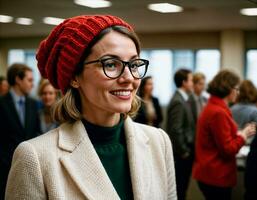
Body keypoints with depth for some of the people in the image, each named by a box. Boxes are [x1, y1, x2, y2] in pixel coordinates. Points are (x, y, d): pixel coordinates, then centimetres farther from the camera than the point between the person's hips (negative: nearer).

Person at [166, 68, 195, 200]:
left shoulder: (182, 99, 11)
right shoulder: (178, 102, -19)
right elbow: (176, 130, -22)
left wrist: (188, 149, 14)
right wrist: (184, 152, -15)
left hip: (186, 151, 9)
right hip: (182, 154, -9)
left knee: (182, 185, 16)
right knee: (180, 186, 0)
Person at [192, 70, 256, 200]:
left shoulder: (212, 107, 10)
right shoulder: (219, 113, -21)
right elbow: (228, 149, -19)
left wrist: (240, 133, 7)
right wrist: (243, 135, -5)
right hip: (216, 177, -10)